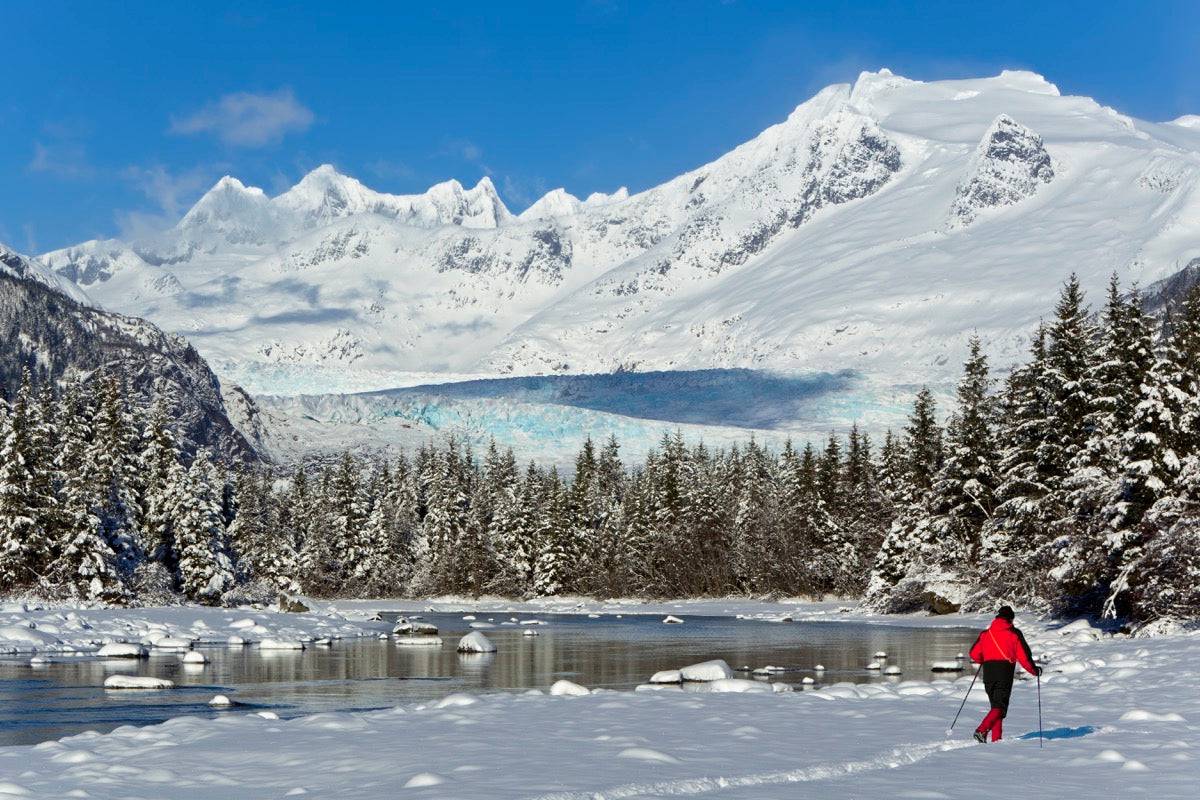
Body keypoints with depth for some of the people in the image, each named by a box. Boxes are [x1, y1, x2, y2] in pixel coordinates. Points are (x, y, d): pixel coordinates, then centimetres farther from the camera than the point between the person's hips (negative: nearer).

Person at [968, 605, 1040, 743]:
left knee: (996, 705, 16)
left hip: (988, 673, 4)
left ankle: (996, 738, 10)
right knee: (1000, 707, -4)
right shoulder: (1014, 634, 0)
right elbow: (1024, 656, -2)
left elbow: (974, 654, 10)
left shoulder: (985, 634, 10)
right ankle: (981, 730, -25)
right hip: (1005, 673, -4)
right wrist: (1034, 670, 13)